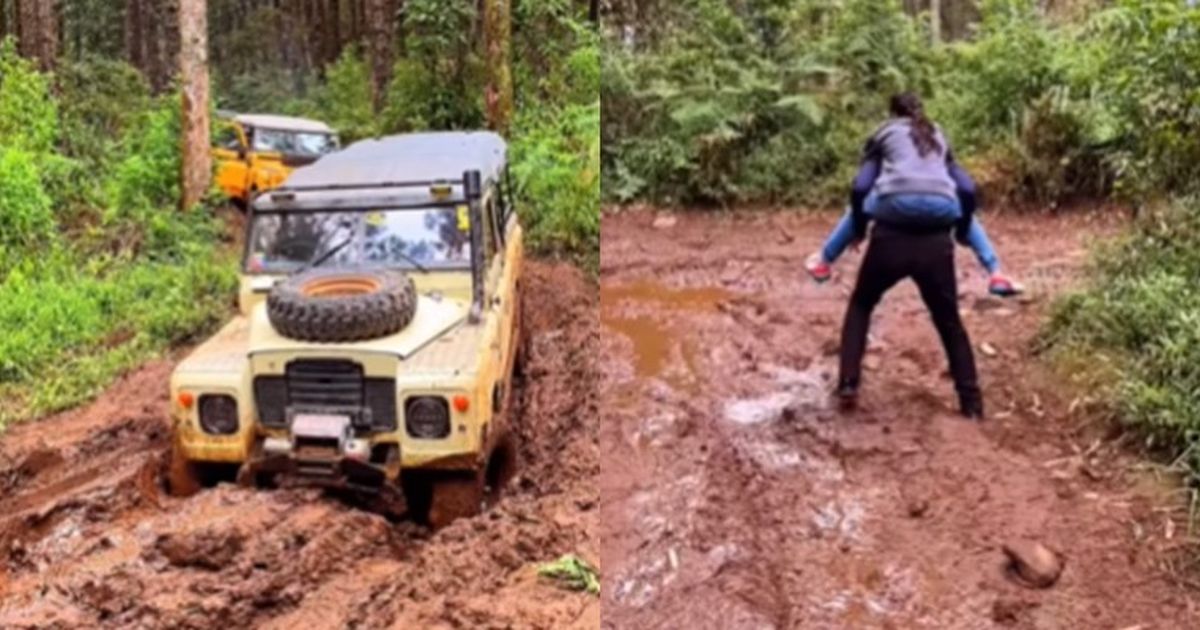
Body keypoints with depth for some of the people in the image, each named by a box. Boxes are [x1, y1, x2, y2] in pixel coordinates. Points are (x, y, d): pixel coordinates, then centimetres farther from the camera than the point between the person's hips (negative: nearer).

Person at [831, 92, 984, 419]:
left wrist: (858, 229, 19)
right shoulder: (939, 138, 27)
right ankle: (972, 403, 15)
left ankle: (848, 385, 11)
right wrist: (963, 232, 33)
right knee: (949, 322, 18)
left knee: (860, 306, 21)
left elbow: (860, 188, 4)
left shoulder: (885, 134, 17)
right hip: (936, 239, 2)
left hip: (893, 233, -2)